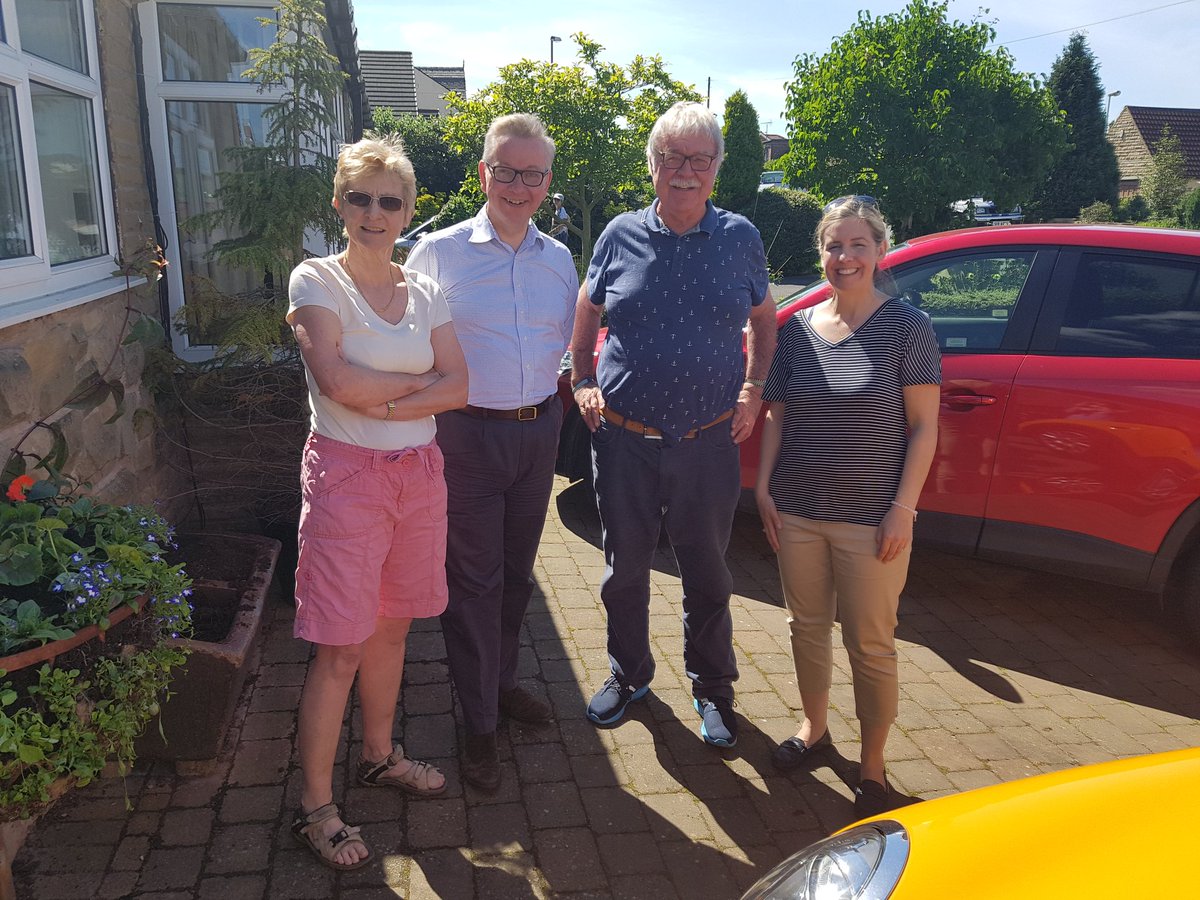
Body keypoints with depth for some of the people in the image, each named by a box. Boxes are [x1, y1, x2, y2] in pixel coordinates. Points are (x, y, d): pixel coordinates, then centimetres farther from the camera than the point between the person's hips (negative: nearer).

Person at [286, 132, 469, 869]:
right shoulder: (317, 281, -5)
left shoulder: (423, 291, 9)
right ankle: (316, 808, 13)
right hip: (347, 473, -5)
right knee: (341, 648, -2)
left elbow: (459, 387, 0)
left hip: (419, 472, 5)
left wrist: (383, 403, -14)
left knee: (392, 626, 16)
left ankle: (380, 756, 36)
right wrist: (418, 382, -9)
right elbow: (335, 378, -20)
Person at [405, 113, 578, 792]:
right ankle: (480, 725, 16)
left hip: (539, 432, 5)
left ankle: (502, 682, 38)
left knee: (518, 570, 17)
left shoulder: (558, 260, 8)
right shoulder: (438, 252, -5)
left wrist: (570, 394, 5)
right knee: (474, 578, 2)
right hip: (468, 435, -4)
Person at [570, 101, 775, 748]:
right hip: (623, 439, 1)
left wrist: (753, 389, 3)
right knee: (624, 568, 13)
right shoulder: (621, 236, 2)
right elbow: (586, 313, 15)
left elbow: (762, 319, 14)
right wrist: (582, 383, 4)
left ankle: (711, 688, 31)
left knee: (706, 574, 11)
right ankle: (628, 674, 36)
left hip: (708, 443, 0)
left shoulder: (740, 238, 2)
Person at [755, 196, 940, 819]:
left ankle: (872, 768, 22)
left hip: (872, 518, -4)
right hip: (797, 510, 4)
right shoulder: (798, 329, 6)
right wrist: (763, 487, 3)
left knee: (870, 645, 5)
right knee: (808, 626, 16)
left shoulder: (906, 327, -5)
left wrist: (903, 508, -13)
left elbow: (924, 426, -7)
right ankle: (814, 729, 38)